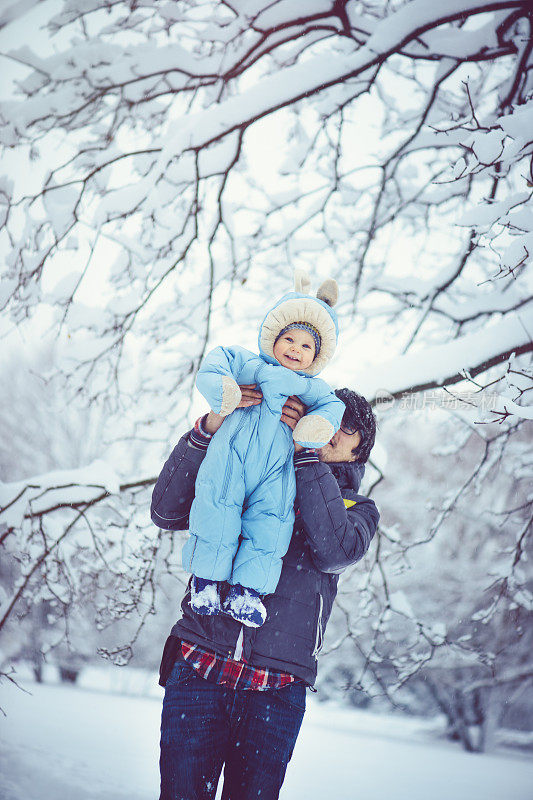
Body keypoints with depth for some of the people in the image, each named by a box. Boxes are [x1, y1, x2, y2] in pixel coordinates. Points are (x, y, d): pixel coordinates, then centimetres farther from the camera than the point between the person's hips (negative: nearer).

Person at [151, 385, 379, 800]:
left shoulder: (356, 508, 15)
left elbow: (335, 552, -9)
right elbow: (167, 511, 3)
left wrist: (305, 450, -10)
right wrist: (209, 430, -8)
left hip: (275, 692, 0)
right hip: (198, 669, 0)